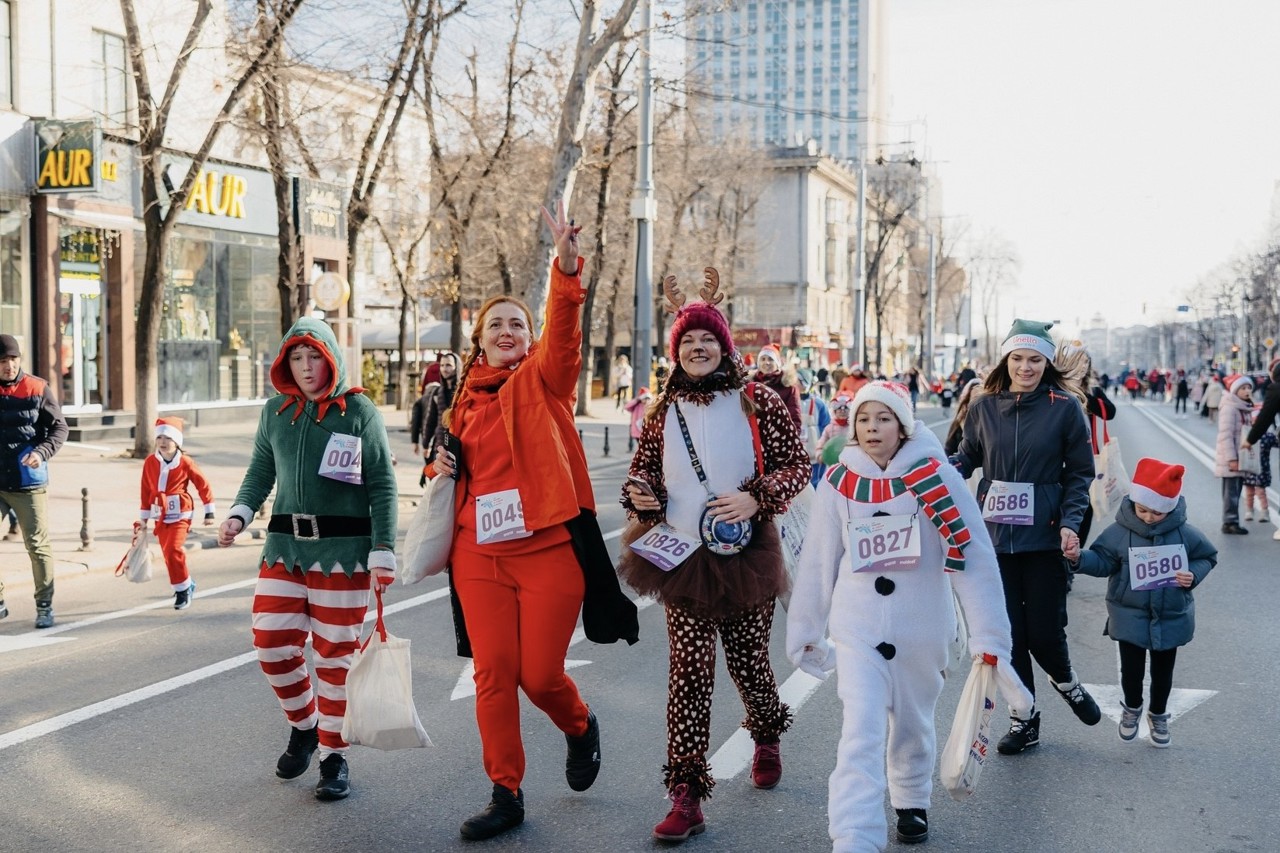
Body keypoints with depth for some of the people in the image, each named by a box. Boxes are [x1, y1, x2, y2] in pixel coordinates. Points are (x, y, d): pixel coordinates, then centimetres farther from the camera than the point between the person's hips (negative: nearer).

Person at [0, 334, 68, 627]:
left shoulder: (37, 389, -3)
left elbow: (59, 427, 0)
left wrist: (41, 452, -16)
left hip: (29, 482, -2)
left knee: (38, 545, 1)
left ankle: (44, 606, 12)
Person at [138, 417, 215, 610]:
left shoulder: (185, 463, -8)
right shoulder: (150, 462, 2)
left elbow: (203, 485, -1)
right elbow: (146, 491, 10)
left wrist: (209, 511, 2)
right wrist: (144, 518, 14)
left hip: (180, 514, -5)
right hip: (160, 516, 5)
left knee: (173, 550, -17)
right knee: (168, 553, 10)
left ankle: (183, 590, -2)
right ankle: (186, 585, 30)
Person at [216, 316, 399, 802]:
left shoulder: (359, 411, -3)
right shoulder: (275, 412, 8)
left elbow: (382, 486, -4)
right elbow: (260, 473, 16)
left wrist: (383, 552, -11)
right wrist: (239, 515, -3)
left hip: (343, 551, -4)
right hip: (284, 547, 4)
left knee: (336, 656, 2)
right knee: (272, 646, 1)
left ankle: (334, 755, 16)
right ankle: (304, 725, 28)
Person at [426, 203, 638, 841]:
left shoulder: (544, 381, 1)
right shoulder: (465, 399, 14)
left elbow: (564, 332, -19)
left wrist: (567, 266, -35)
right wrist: (442, 469, 3)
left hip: (548, 549, -4)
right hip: (480, 555, 4)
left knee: (540, 675, -1)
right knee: (493, 675, 2)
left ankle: (580, 728, 34)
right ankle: (506, 794, 16)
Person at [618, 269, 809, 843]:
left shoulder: (757, 401, -2)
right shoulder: (664, 411, 7)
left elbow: (797, 463, -2)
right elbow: (644, 469, 18)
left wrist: (758, 499, -18)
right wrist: (639, 494, -4)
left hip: (746, 557, -1)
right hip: (682, 559, 1)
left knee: (749, 662, 12)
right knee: (689, 671, -5)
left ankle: (767, 737, 47)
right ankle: (686, 797, -2)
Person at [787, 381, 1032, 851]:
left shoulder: (937, 477, -11)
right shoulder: (840, 482, -4)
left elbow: (974, 560, -13)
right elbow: (818, 564, 4)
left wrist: (989, 639, -16)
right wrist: (805, 631, 11)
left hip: (921, 630, 0)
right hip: (858, 630, 0)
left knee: (913, 725, 19)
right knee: (860, 737, -11)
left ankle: (912, 802, 46)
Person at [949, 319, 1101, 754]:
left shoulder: (1065, 407, -3)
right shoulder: (984, 406, 3)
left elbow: (1080, 472, 1)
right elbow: (967, 457, 13)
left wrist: (1070, 522, -11)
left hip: (1044, 536, -2)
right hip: (995, 534, 2)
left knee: (1044, 630, -1)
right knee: (1007, 629, 4)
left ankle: (1066, 682, 34)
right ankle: (1022, 719, 19)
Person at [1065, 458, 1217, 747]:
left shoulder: (1184, 534, -9)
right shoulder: (1119, 532, -12)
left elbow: (1207, 557, 5)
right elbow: (1102, 561, -5)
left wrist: (1194, 575, -13)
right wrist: (1079, 558, -23)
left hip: (1171, 617, 1)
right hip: (1130, 617, -1)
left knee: (1163, 671, 15)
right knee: (1131, 669, 2)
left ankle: (1158, 715, 38)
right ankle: (1132, 708, 31)